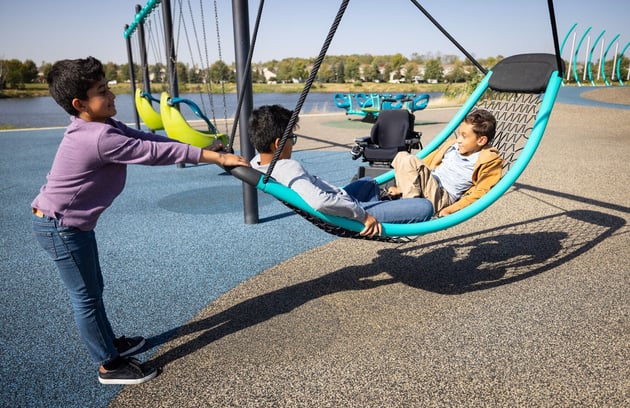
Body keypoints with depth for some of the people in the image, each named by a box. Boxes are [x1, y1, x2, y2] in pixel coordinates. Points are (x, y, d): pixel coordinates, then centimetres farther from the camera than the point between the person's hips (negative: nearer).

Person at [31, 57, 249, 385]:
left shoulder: (101, 126, 0)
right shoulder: (100, 138, -30)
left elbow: (146, 139, 0)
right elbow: (156, 152, -29)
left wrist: (202, 148, -4)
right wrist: (216, 157, -24)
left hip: (73, 223, 10)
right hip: (60, 228, -10)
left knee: (92, 289, 21)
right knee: (86, 297, 4)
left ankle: (110, 344, 40)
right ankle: (110, 366, 20)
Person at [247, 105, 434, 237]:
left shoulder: (256, 163, -3)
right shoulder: (289, 168, -32)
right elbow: (319, 201, -47)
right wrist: (362, 215, -36)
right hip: (346, 215, -10)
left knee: (369, 183, 37)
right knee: (424, 207, -13)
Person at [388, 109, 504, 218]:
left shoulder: (489, 161, -3)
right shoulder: (452, 146, 14)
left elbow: (479, 193, -10)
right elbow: (427, 165, 20)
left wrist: (450, 210, -20)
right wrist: (401, 187, 17)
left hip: (442, 198, -7)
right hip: (426, 187, 7)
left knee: (410, 160, -26)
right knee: (402, 157, -15)